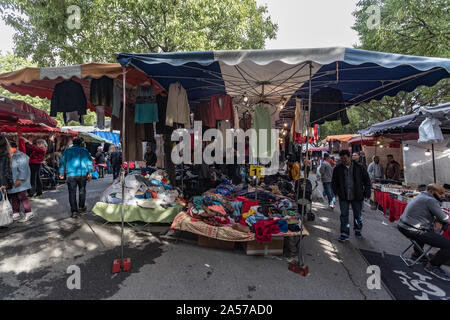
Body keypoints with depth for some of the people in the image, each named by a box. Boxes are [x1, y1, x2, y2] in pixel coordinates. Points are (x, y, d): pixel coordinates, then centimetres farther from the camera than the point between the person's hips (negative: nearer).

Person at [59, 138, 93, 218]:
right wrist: (90, 173, 6)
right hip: (82, 174, 0)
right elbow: (89, 162, 1)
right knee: (82, 191, 16)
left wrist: (61, 174, 15)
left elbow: (62, 162, 8)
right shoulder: (84, 151, 4)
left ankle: (74, 211, 0)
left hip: (71, 175, 0)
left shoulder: (67, 151, 7)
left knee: (72, 193, 3)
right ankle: (81, 207, 27)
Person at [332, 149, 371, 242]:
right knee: (344, 215, 0)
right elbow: (334, 182, 12)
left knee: (358, 215, 14)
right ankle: (344, 233, 10)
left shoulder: (359, 167, -2)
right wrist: (336, 191, 2)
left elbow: (367, 180, 5)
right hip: (343, 197, 0)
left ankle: (358, 230, 38)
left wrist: (367, 193, 0)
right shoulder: (338, 168, 2)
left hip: (357, 196, 0)